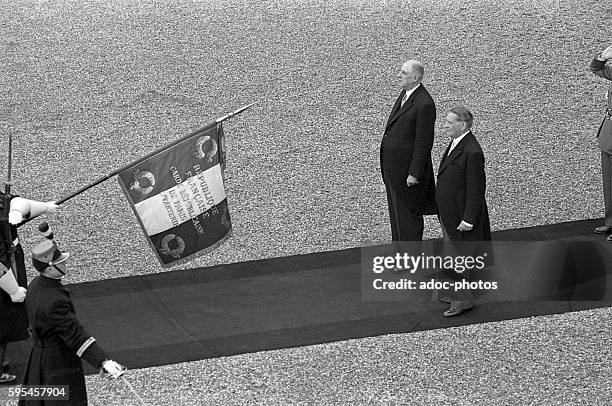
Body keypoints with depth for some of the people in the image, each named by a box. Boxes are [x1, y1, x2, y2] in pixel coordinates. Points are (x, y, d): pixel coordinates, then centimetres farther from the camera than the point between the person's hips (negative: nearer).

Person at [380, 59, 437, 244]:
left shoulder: (424, 104, -22)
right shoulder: (405, 93, 7)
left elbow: (424, 142, -21)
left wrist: (414, 173, -20)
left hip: (407, 168, -9)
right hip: (393, 166, 9)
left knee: (408, 213, 1)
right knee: (396, 210, 19)